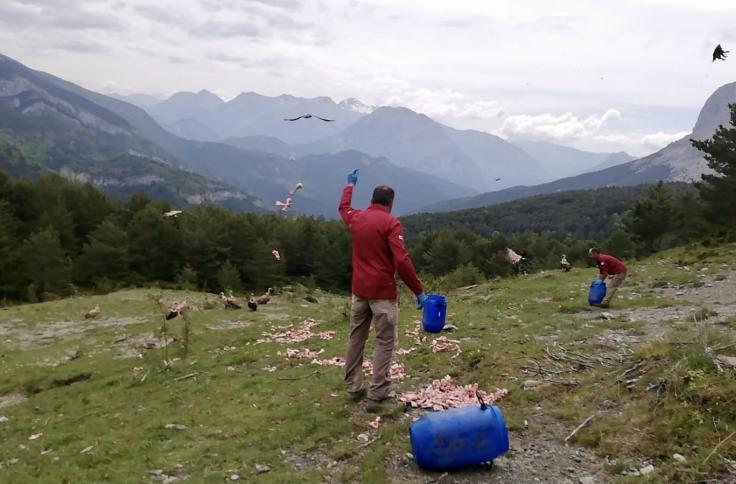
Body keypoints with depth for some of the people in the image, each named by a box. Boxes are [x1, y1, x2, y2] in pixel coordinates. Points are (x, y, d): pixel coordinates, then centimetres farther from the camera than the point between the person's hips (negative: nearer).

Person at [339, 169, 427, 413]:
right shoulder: (391, 224, -12)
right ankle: (376, 397, -4)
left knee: (356, 338, 15)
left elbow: (343, 207, 32)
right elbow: (402, 261, -20)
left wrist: (350, 185, 49)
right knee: (385, 343, -1)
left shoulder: (356, 218, 7)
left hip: (359, 290, 6)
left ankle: (354, 388, 23)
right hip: (382, 292, -6)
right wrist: (418, 292, -15)